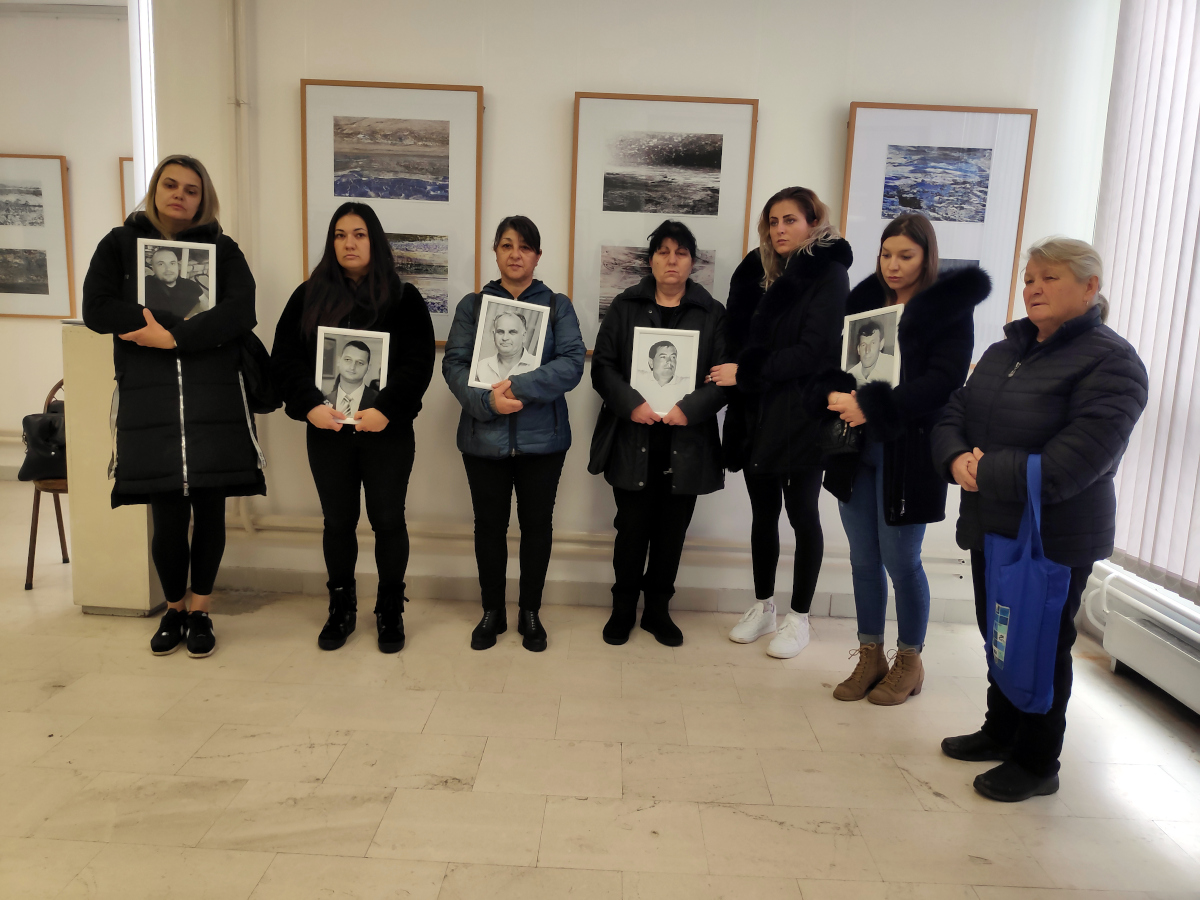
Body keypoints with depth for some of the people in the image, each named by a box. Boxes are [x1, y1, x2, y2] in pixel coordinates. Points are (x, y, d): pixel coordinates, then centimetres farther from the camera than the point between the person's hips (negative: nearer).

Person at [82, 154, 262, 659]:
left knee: (209, 511, 4)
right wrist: (190, 323, -10)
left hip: (214, 401, 0)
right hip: (149, 403, 0)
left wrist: (173, 336, -15)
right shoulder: (120, 244, 10)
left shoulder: (223, 249, 9)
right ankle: (174, 608, 24)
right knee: (168, 518, 0)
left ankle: (200, 610, 23)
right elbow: (96, 309, -4)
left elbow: (240, 312, -8)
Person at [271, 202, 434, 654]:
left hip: (388, 431, -2)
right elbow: (284, 358, 1)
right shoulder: (309, 296, 7)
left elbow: (419, 363, -8)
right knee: (338, 521, 11)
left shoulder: (403, 298, 1)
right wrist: (309, 405, -14)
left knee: (388, 520, 6)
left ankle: (390, 611, 21)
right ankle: (342, 609, 28)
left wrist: (387, 410, -19)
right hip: (327, 431, 2)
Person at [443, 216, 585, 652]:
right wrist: (487, 400, -21)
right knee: (490, 524, 10)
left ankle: (530, 613, 27)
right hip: (484, 437, 1)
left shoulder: (557, 305, 3)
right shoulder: (473, 304, 5)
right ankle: (492, 612, 28)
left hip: (542, 437, 0)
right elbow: (454, 364, -4)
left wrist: (519, 386, -22)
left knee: (537, 523, 9)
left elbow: (572, 362, -10)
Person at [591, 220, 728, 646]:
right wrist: (631, 404, -15)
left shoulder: (712, 314, 6)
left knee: (672, 531, 9)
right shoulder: (625, 307, 6)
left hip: (686, 445, 1)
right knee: (632, 527, 5)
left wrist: (690, 408, -15)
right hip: (633, 441, 0)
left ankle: (658, 608, 26)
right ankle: (623, 607, 24)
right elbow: (603, 365, 1)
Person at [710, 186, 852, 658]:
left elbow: (811, 351, -16)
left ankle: (799, 617, 19)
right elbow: (739, 335, 9)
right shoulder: (763, 270, 12)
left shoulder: (829, 275, -6)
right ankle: (762, 608, 27)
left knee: (802, 514, 6)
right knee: (763, 513, 12)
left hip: (801, 419, -5)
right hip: (757, 414, 5)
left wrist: (746, 372, -16)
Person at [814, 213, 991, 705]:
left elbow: (942, 381, -15)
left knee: (901, 561, 4)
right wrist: (835, 396, -14)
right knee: (863, 559, 11)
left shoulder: (949, 309, -3)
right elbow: (829, 361, 7)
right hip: (856, 448, 5)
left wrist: (872, 407, -21)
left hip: (908, 453, -4)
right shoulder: (864, 300, 10)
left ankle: (910, 661, 26)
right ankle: (870, 656, 27)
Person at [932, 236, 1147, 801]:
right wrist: (957, 460, -14)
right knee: (997, 634, 19)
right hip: (991, 527, 7)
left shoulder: (1110, 362, -14)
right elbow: (953, 415, 7)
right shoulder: (1005, 351, 11)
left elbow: (1069, 465, -25)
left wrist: (985, 471, -20)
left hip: (1054, 538, -7)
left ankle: (1036, 764, 24)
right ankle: (1001, 731, 39)